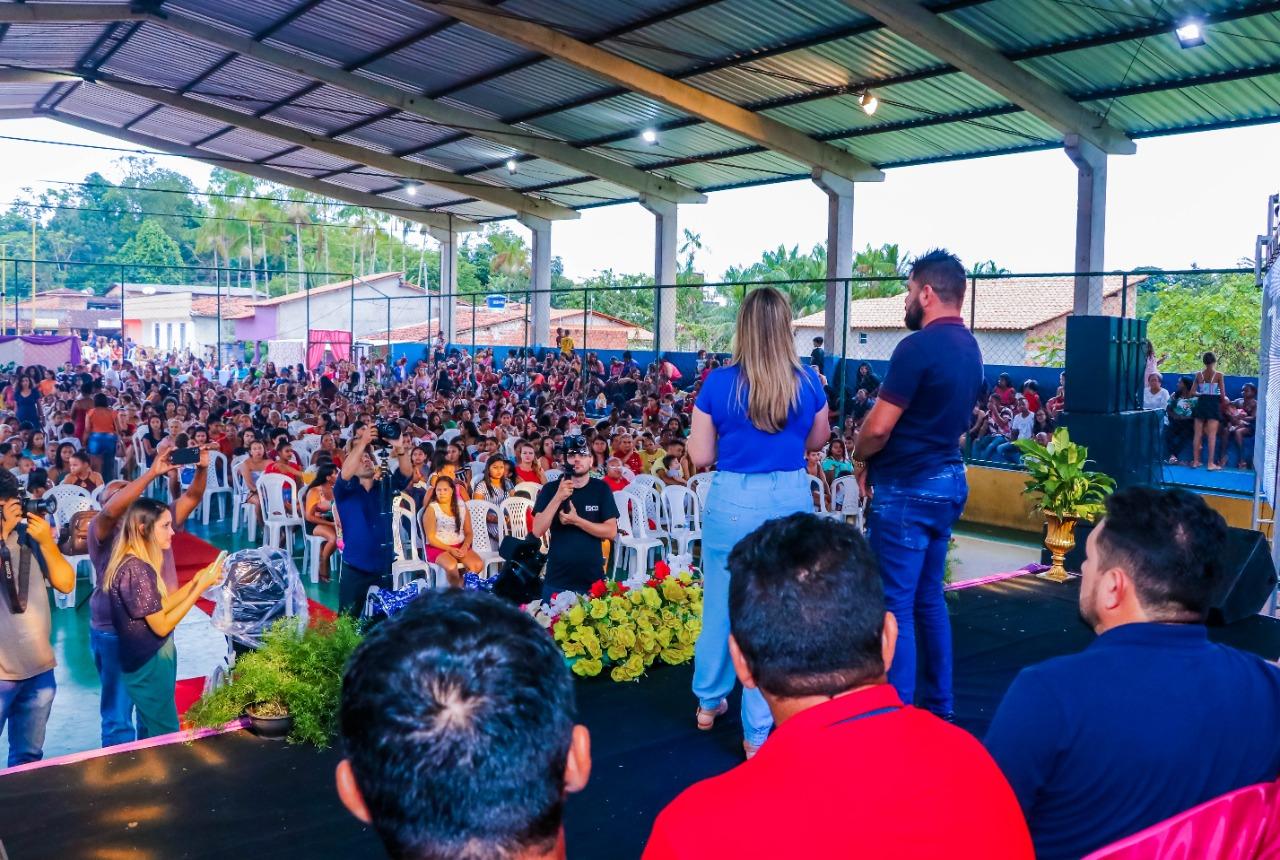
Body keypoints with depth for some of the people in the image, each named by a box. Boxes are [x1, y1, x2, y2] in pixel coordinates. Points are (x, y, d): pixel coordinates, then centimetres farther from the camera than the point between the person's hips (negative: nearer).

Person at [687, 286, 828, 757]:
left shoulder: (719, 383, -7)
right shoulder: (807, 382, -3)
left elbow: (701, 456, -1)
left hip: (732, 501, 0)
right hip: (791, 500, 0)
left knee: (722, 604, 17)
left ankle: (709, 703, 36)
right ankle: (758, 730, 17)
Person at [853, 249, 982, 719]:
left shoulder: (919, 346, -19)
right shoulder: (969, 348, 10)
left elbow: (879, 427, -20)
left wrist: (861, 458, 1)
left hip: (908, 488, -9)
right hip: (947, 481, 9)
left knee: (896, 603, -1)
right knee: (929, 598, 17)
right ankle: (939, 706, 27)